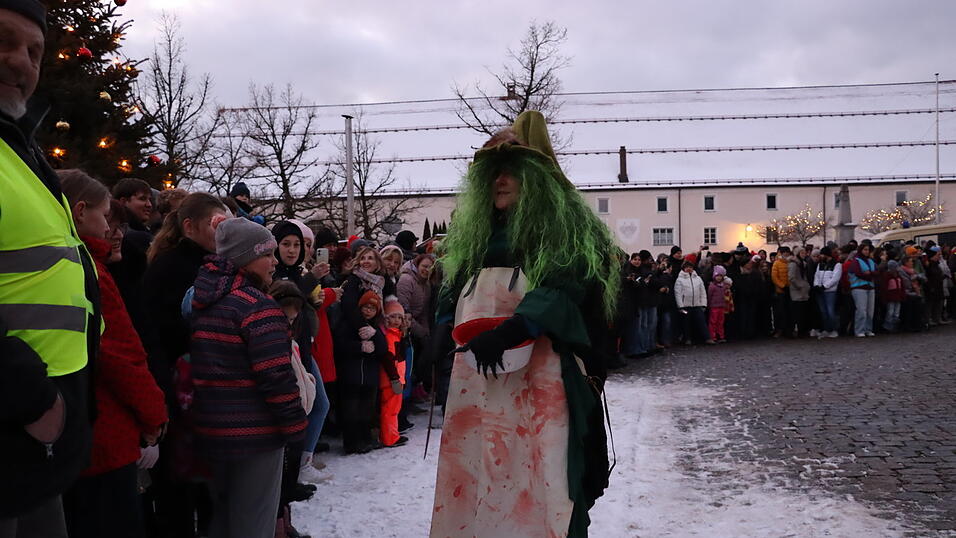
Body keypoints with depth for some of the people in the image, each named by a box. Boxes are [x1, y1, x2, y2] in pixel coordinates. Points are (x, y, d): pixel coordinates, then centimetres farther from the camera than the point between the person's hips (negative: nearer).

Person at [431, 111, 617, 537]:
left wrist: (511, 330, -26)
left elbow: (564, 290, -15)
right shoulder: (477, 234, 21)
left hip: (541, 384, -6)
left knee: (538, 488, -5)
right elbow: (454, 295, 23)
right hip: (477, 385, 6)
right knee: (475, 482, 7)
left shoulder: (566, 230, 1)